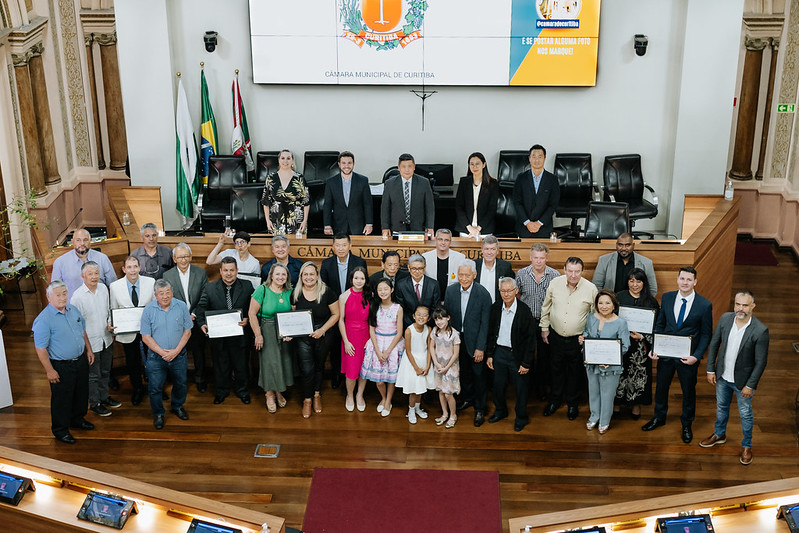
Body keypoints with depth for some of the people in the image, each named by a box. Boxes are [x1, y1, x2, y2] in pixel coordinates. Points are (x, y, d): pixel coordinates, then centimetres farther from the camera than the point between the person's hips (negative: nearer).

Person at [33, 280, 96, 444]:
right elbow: (41, 348, -20)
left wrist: (89, 350, 15)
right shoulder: (44, 320, -22)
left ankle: (77, 419, 43)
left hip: (80, 361, 7)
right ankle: (60, 430, 25)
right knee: (62, 399, 7)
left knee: (81, 393, 21)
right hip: (61, 367, -7)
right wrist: (49, 370, -19)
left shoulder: (73, 310, 1)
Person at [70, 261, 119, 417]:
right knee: (93, 375, 10)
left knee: (105, 371, 23)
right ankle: (94, 403, 28)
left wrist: (109, 323, -4)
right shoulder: (78, 296, -22)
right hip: (91, 342, -6)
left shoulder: (103, 288, -2)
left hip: (106, 339, 6)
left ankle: (104, 397, 43)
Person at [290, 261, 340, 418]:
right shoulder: (295, 293, -3)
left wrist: (322, 330, -14)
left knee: (318, 366, 15)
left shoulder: (326, 292, -9)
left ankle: (317, 395, 37)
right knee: (306, 369, -3)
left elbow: (335, 314, -5)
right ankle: (307, 399, 18)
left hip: (323, 336, -1)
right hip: (302, 337, 1)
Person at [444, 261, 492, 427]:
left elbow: (485, 323, -14)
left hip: (475, 341, -4)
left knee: (478, 375, 7)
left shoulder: (483, 294, -17)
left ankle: (480, 409, 21)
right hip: (457, 339, 4)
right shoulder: (451, 291, -5)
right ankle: (468, 399, 42)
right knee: (464, 372, 19)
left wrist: (480, 348, -14)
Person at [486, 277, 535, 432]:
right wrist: (489, 354, 6)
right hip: (499, 352, 4)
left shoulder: (524, 311, -16)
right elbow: (491, 333, 7)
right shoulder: (495, 308, -3)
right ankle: (500, 411, 41)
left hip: (517, 355, -4)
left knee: (521, 388, 9)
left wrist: (526, 363, -13)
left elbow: (530, 339, -13)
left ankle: (521, 417, 30)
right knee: (498, 385, 17)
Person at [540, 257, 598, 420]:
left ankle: (572, 403, 35)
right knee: (556, 369, 17)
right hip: (556, 336, 2)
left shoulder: (591, 288, -14)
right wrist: (544, 328, 8)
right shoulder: (555, 284, -9)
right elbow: (546, 308, 6)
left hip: (578, 339, -2)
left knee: (575, 372, 14)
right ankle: (555, 399, 38)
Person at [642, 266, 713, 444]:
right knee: (661, 386, 19)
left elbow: (706, 334, -6)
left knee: (688, 391, 14)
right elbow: (659, 325, 4)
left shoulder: (705, 305, -12)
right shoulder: (667, 298, -3)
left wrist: (697, 356, -16)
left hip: (688, 357, -3)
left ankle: (686, 425, 35)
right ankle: (659, 417, 42)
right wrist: (654, 348, -5)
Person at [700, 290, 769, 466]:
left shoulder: (760, 331, -25)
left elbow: (760, 362, -17)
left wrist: (750, 385, -14)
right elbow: (714, 344, 0)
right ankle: (719, 434, 48)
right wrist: (710, 369, 0)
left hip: (743, 380, -4)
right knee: (721, 407, 24)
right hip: (722, 377, 4)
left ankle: (746, 445, 36)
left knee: (745, 414, 14)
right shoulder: (725, 319, -12)